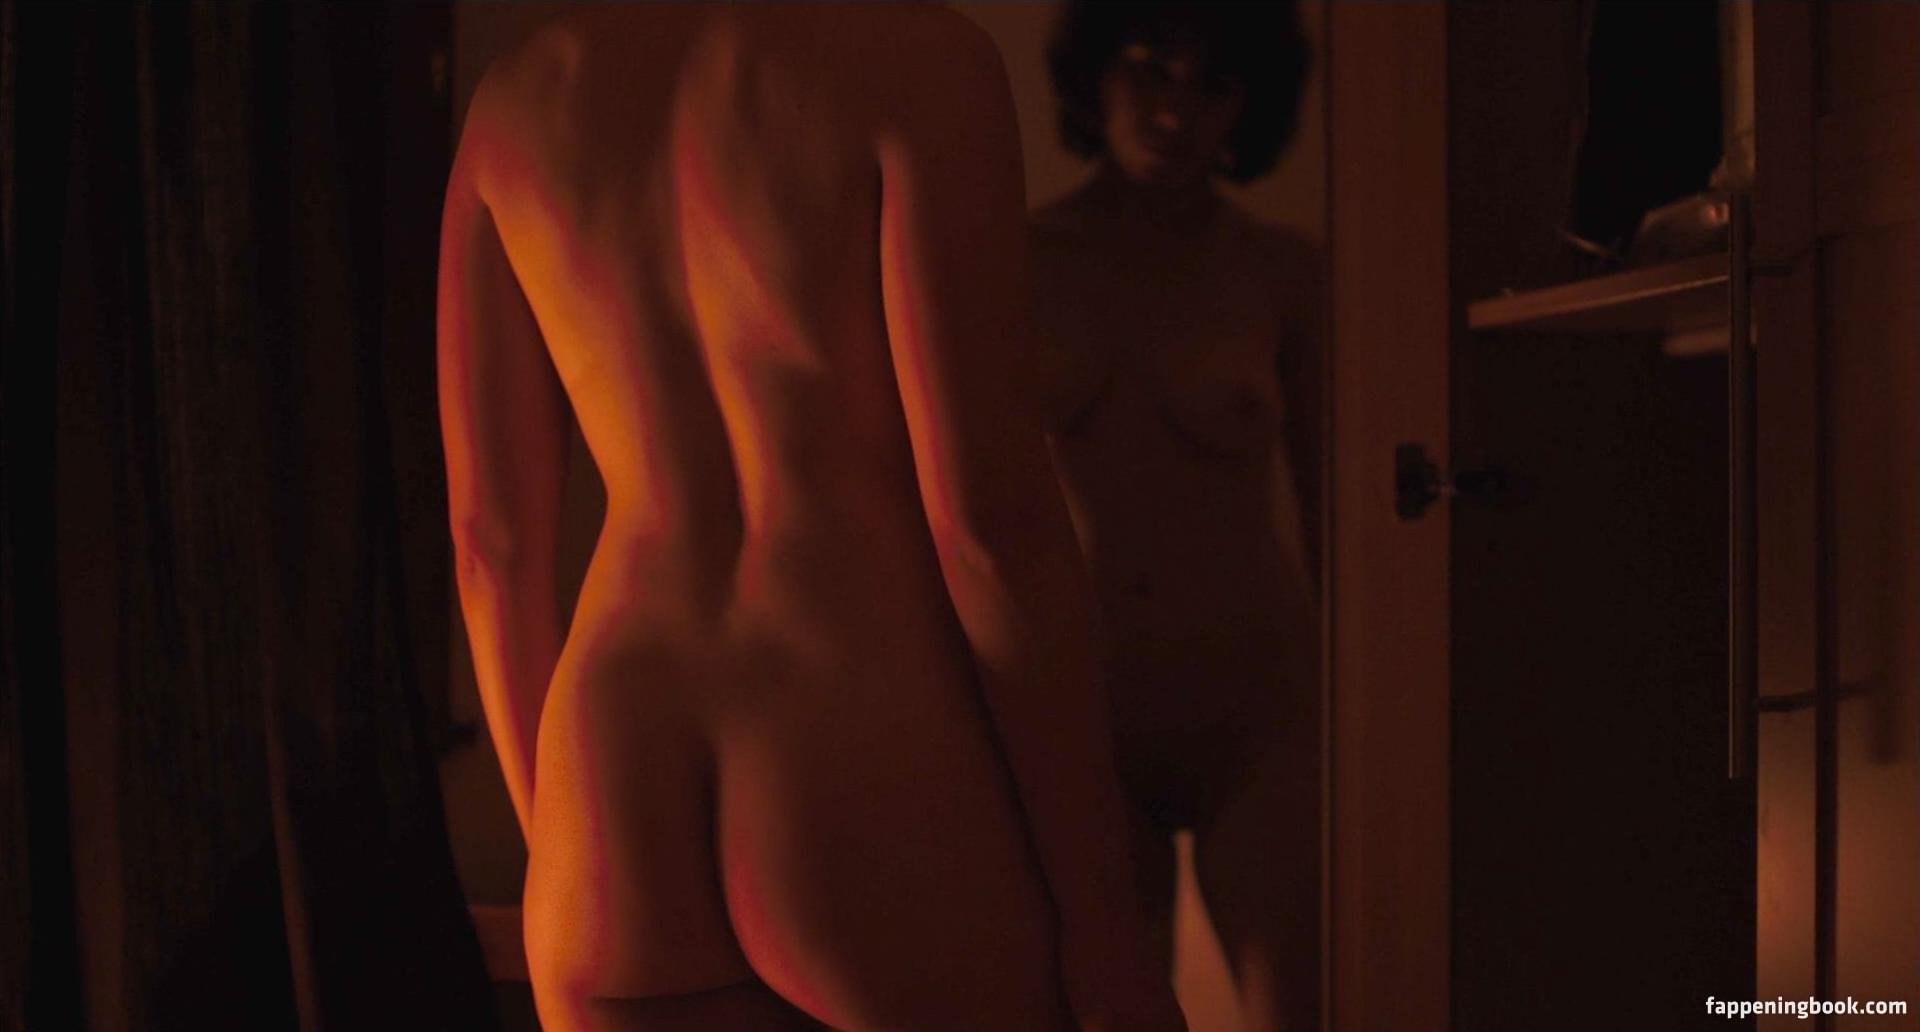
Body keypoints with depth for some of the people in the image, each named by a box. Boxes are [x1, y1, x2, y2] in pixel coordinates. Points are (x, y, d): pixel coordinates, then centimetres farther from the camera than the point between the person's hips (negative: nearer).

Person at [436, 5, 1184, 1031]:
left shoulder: (516, 99, 9)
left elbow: (491, 540, 10)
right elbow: (990, 507, -12)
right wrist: (1099, 911, -6)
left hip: (618, 802, 5)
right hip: (880, 781, -5)